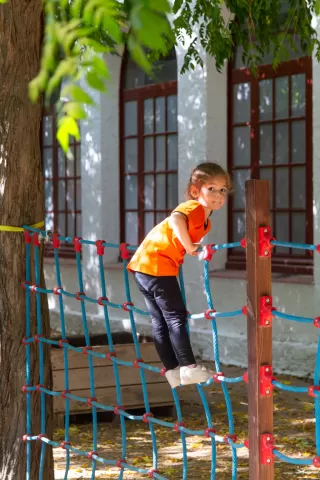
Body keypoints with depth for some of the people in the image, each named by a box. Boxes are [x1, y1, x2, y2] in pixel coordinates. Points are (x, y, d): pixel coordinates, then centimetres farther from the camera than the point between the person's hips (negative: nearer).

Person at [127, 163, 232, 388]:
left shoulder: (204, 220, 15)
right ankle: (189, 368, -4)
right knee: (176, 316, -5)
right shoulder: (194, 208, -14)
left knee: (161, 321, 11)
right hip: (157, 266, -10)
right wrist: (189, 247, -29)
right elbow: (176, 219, -34)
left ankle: (172, 370, 17)